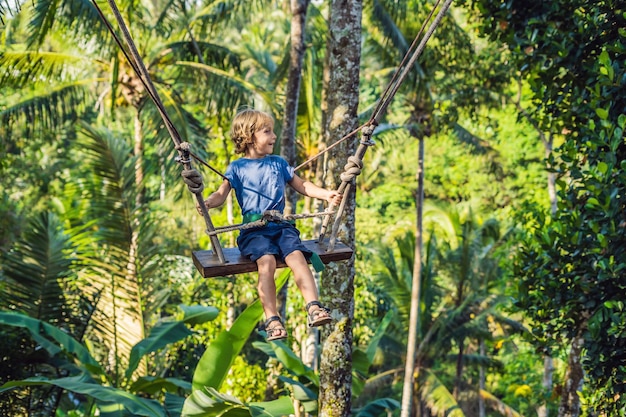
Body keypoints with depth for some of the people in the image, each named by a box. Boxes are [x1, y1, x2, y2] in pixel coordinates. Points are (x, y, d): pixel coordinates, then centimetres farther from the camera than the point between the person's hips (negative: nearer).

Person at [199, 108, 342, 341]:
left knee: (296, 255, -27)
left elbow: (302, 186, 24)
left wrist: (326, 194, 9)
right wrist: (208, 202, -21)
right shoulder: (237, 168, 10)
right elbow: (221, 194, 2)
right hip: (253, 230, -3)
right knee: (266, 260, -30)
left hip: (280, 225, 3)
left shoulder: (278, 164, 19)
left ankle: (314, 307, -34)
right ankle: (272, 319, -34)